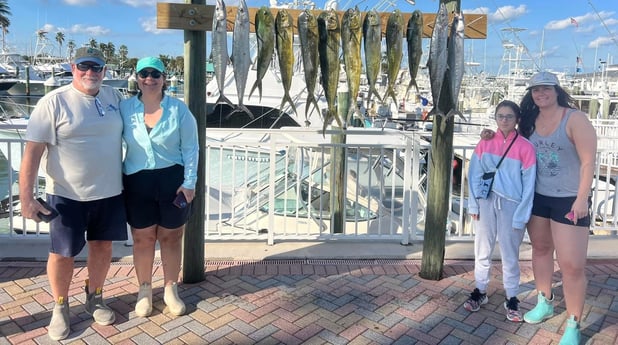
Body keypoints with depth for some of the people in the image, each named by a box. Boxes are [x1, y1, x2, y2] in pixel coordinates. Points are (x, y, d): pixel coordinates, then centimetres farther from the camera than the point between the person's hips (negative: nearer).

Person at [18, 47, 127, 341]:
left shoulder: (114, 97, 2)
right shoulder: (54, 102, -11)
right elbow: (33, 150, -13)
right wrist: (26, 197, -17)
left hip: (109, 191, 4)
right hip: (67, 195, -4)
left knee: (102, 245, 15)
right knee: (63, 253, 8)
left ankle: (94, 299, 36)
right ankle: (60, 307, 31)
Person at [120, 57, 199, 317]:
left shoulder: (178, 109, -3)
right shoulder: (124, 108, 0)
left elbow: (190, 147, -2)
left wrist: (189, 182, -8)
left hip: (173, 180, -1)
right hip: (137, 181, 1)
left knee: (171, 237, 10)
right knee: (142, 238, 10)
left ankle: (170, 289, 28)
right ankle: (144, 291, 29)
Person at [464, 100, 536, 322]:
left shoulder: (525, 147, -5)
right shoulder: (485, 143, 4)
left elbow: (528, 184, -6)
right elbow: (474, 174, 4)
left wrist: (521, 216, -9)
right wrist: (473, 204, -2)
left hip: (511, 205, -2)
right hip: (486, 202, 3)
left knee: (510, 255, 7)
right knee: (482, 251, 12)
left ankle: (511, 299, 23)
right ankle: (480, 291, 27)